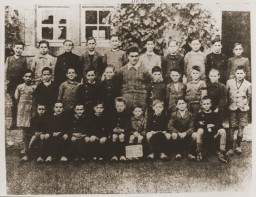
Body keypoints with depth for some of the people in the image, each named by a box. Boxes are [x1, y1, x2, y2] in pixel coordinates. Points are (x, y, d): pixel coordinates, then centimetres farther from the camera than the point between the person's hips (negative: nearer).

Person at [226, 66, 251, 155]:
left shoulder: (248, 84, -3)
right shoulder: (229, 82, -3)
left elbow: (249, 96, 11)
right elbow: (226, 94, 6)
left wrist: (246, 104, 7)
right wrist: (228, 104, 5)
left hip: (243, 108, 1)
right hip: (232, 108, -1)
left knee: (241, 127, 7)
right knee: (232, 128, -1)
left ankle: (238, 145, 24)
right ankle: (231, 148, 4)